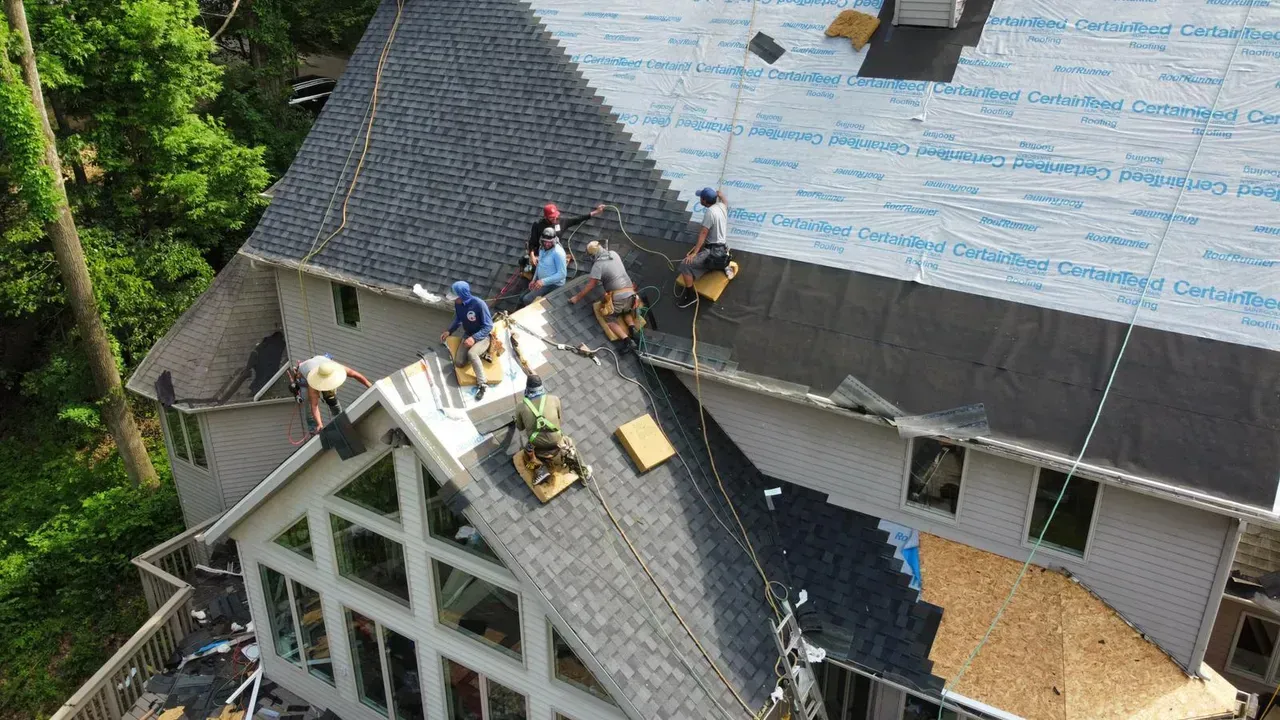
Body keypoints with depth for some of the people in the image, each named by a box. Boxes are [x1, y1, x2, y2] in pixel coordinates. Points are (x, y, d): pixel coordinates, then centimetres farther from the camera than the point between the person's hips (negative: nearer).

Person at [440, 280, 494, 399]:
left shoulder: (479, 304, -27)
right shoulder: (457, 303, -8)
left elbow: (488, 326, -21)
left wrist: (474, 338, -32)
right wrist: (449, 331, -8)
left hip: (482, 337, -6)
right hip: (468, 335, 6)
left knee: (471, 354, -36)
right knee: (459, 363, -12)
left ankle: (482, 384, -23)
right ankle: (478, 355, 16)